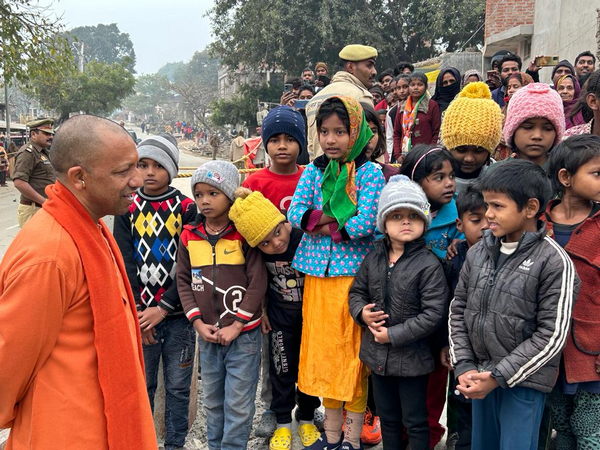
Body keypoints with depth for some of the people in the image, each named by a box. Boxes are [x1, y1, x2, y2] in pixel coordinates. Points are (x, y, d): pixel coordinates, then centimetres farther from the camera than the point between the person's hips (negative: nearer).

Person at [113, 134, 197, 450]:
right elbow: (125, 263, -2)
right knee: (141, 385, 11)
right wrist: (136, 312, -10)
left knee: (178, 386, 9)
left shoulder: (187, 208, -3)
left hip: (177, 315, -1)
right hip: (139, 315, 1)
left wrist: (162, 308, -13)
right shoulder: (127, 209, 3)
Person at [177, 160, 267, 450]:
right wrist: (198, 323, -5)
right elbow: (183, 281, 4)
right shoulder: (189, 236, 2)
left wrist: (236, 326, -14)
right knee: (212, 401, 17)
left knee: (239, 403, 2)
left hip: (243, 334, -4)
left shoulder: (244, 234, -10)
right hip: (207, 335, 4)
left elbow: (257, 282, -12)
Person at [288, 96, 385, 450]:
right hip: (318, 274, 4)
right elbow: (295, 214, -5)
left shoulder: (369, 173, -5)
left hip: (355, 272, -4)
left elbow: (366, 224, -16)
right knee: (324, 349, 11)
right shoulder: (312, 172, 7)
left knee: (354, 353, 5)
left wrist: (321, 222, -11)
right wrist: (339, 221, -16)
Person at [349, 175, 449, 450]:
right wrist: (361, 313, -10)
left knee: (415, 421, 12)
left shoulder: (429, 265, -17)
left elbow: (433, 314, -20)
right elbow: (357, 291, 12)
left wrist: (394, 335, -20)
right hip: (377, 353, 6)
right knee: (387, 417, 23)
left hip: (412, 357, -5)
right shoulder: (374, 257, 1)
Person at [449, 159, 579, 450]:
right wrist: (463, 367, -2)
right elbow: (458, 310, 8)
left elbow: (552, 334, -14)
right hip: (480, 375, 5)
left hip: (524, 380, -5)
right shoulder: (477, 253, 3)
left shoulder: (554, 262, -13)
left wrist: (499, 376, -15)